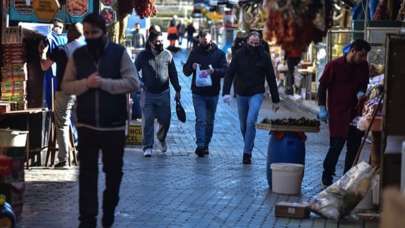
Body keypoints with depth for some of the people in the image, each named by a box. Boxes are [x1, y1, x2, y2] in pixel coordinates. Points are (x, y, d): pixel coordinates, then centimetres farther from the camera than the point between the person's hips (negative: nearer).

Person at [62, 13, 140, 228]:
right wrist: (86, 83, -16)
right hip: (86, 125, 1)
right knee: (87, 172, -1)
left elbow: (133, 82, -11)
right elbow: (66, 86, 3)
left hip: (114, 125, -1)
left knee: (114, 171, 13)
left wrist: (103, 83, -20)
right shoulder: (77, 55, 3)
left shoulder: (119, 53, -4)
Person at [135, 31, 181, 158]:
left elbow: (173, 74, 8)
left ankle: (161, 138, 34)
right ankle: (148, 147, 5)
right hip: (148, 94, -1)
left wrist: (177, 90, 9)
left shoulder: (167, 55, 2)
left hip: (163, 93, 1)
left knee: (165, 120, 4)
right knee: (148, 121, -3)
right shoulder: (143, 56, -3)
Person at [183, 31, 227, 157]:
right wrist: (191, 67, -13)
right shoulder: (195, 52, 6)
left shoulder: (219, 53, 3)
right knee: (201, 120, -12)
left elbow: (225, 71, -6)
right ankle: (200, 145, -17)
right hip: (198, 93, -1)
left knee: (209, 121, 11)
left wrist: (214, 71, -25)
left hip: (213, 93, 1)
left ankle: (205, 145, 23)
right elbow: (185, 70, 9)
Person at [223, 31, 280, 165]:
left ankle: (247, 153, -13)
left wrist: (275, 100, 3)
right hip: (241, 94, 2)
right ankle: (249, 149, 30)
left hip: (256, 94, -2)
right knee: (243, 125, 11)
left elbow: (271, 79, 2)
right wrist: (226, 92, -21)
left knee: (251, 122, -19)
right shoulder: (239, 55, -3)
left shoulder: (264, 56, -3)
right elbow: (229, 74, -7)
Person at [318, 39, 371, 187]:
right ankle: (327, 176, 7)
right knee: (337, 144, -8)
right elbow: (322, 86, -4)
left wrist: (361, 92, -4)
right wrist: (322, 108, -8)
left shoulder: (363, 66, 4)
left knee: (354, 145, 6)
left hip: (354, 111, 5)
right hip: (337, 112, -5)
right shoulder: (334, 65, -9)